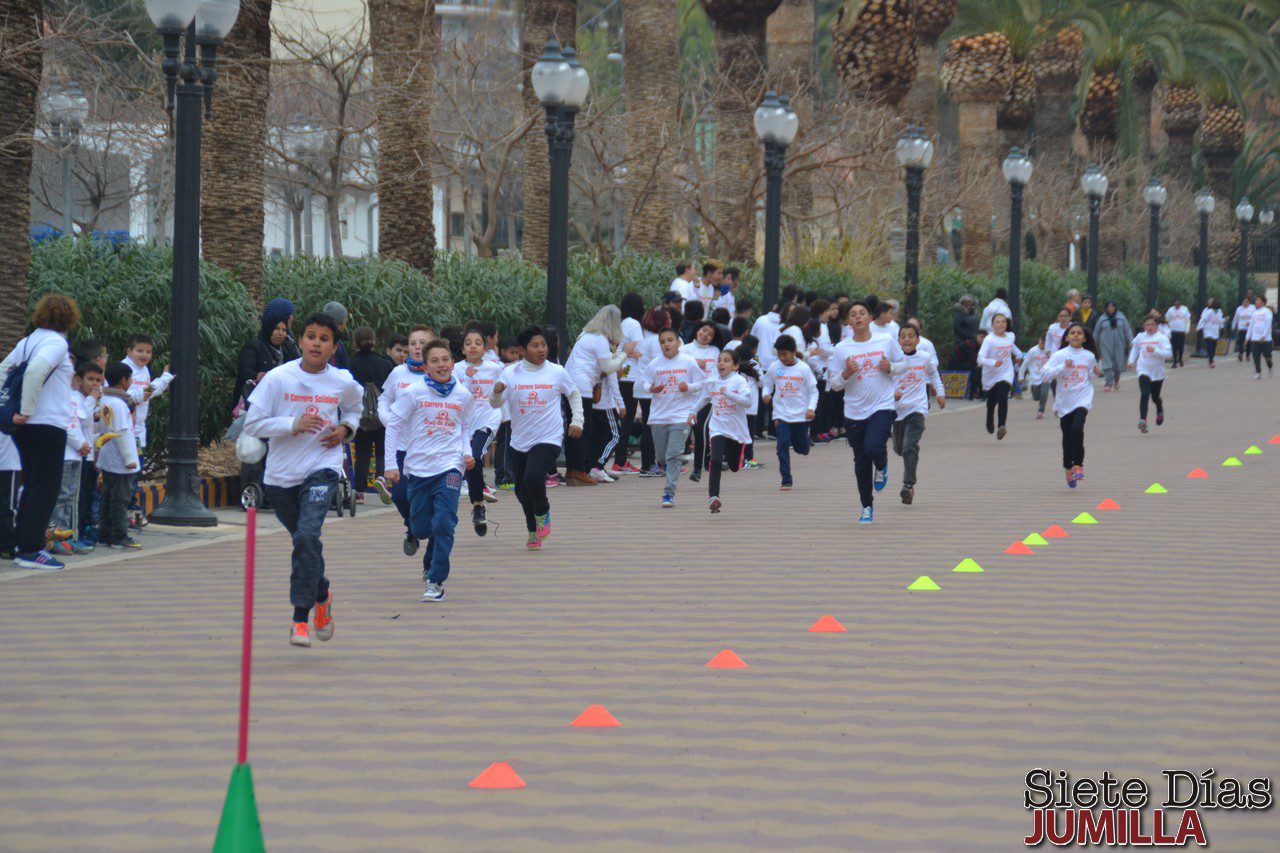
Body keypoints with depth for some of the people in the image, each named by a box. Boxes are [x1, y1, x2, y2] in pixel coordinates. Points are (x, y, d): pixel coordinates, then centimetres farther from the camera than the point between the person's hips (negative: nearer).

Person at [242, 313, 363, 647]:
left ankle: (301, 619, -17)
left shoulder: (343, 382, -1)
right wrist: (292, 424, -21)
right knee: (302, 541, 15)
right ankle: (322, 595, 45)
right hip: (281, 474, 1)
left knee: (307, 537, -22)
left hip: (322, 468, -1)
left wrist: (346, 428, 3)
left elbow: (355, 405, 23)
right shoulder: (278, 378, -8)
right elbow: (252, 423, -9)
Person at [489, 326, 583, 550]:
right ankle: (534, 531, 36)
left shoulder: (557, 372, -2)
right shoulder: (510, 373, -3)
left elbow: (575, 395, 14)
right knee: (522, 490, 13)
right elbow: (496, 404, -5)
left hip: (548, 439, -3)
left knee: (533, 477, -26)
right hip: (520, 441, 3)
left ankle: (543, 513, 4)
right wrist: (496, 392, -27)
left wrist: (577, 421, 5)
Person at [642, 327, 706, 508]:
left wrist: (689, 387, -14)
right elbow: (646, 383, 11)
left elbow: (701, 382, 5)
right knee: (662, 457, 11)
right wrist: (652, 388, -11)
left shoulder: (688, 362, -2)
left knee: (673, 455, -13)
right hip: (658, 416, 3)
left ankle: (669, 493, -13)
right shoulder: (655, 364, 4)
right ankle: (671, 477, 42)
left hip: (681, 416, -3)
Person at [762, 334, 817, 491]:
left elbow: (813, 391, -2)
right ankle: (786, 481, -8)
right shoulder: (774, 368, 0)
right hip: (781, 415, 0)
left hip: (801, 415, 0)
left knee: (802, 450, 10)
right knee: (783, 445, -14)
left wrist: (811, 408, -16)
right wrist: (766, 394, -12)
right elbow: (768, 385, 11)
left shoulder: (804, 368, -6)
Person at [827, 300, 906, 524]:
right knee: (861, 461, 10)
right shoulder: (841, 349, -1)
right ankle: (867, 507, 26)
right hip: (854, 411, 2)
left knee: (873, 448, -25)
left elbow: (903, 363, 12)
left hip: (883, 407, -2)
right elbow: (833, 383, 3)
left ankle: (882, 467, 13)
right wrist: (847, 374, -18)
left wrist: (891, 368, -9)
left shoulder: (887, 342, 0)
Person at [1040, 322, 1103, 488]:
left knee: (1077, 429, -23)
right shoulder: (1060, 355, -5)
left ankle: (1078, 465, -11)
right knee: (1067, 437, 9)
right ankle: (1068, 469, 28)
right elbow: (1044, 374, -14)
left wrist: (1098, 372, 4)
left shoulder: (1089, 356, 5)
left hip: (1083, 399, 0)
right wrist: (1063, 366, -22)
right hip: (1065, 402, 0)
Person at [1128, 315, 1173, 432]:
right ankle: (1142, 420, -24)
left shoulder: (1162, 338, -7)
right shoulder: (1140, 337, 3)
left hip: (1157, 372, 0)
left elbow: (1168, 353, -16)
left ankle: (1160, 411, 50)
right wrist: (1131, 361, 14)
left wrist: (1155, 350, -28)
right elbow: (1135, 348, 23)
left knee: (1155, 397, 14)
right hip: (1144, 371, 0)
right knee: (1145, 394, -19)